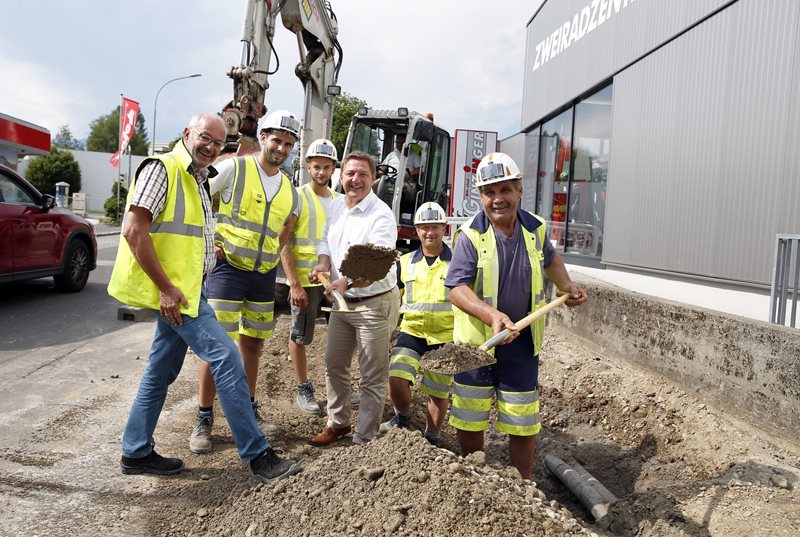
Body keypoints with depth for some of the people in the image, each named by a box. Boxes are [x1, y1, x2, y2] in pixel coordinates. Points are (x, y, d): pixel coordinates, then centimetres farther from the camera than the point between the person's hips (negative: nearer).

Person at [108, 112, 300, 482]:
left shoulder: (199, 180, 18)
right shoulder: (161, 168, -10)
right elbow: (133, 230, -18)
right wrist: (166, 288, -20)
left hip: (184, 289, 10)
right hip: (173, 290, -10)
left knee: (162, 371, 14)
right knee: (226, 358, -12)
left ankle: (136, 453, 27)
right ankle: (257, 456, -6)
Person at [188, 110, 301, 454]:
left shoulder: (290, 192, 10)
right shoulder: (233, 168, -6)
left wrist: (271, 256, 9)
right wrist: (210, 240, -12)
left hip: (264, 274, 5)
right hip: (227, 268, -5)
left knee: (253, 343, 14)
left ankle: (248, 409, 29)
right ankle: (203, 420, 8)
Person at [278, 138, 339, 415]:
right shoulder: (298, 197, -6)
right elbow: (284, 244, -10)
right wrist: (295, 284, -16)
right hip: (305, 278, -5)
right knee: (300, 337, 6)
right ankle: (303, 389, 22)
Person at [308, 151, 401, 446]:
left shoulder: (381, 215, -19)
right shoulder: (336, 205, 4)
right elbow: (327, 239, 17)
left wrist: (347, 282, -45)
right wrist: (323, 262, -5)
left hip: (374, 304, -8)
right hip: (341, 301, 8)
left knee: (372, 378, 2)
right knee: (334, 365, 19)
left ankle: (364, 439, 16)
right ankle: (338, 423, 38)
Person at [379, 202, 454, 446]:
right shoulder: (406, 262, 7)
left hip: (445, 337, -1)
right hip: (411, 332, 2)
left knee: (438, 394, 8)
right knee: (396, 378, -17)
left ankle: (431, 439, 31)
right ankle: (403, 417, 15)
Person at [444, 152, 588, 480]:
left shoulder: (535, 228, 0)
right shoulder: (470, 235, -14)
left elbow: (549, 258, 25)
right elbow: (457, 289, -23)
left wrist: (567, 287, 15)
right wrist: (492, 316, -37)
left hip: (520, 342, 3)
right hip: (475, 342, -2)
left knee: (523, 426, 9)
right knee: (469, 422, 12)